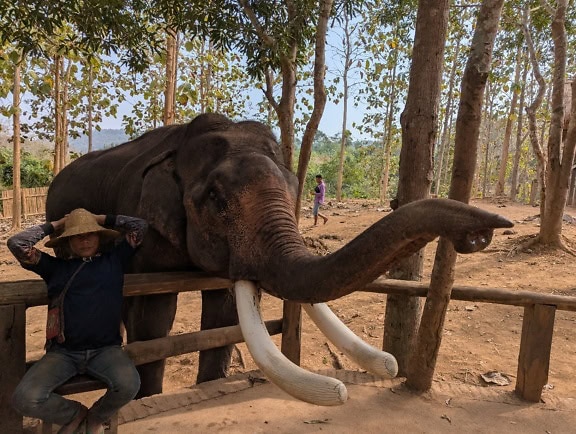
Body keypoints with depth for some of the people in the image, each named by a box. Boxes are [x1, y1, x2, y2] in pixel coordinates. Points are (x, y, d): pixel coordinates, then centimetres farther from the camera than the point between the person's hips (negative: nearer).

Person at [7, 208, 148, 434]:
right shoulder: (55, 266, 11)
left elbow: (140, 226, 6)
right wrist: (55, 225, 12)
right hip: (62, 351, 1)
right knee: (25, 398, -21)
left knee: (129, 385, -28)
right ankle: (74, 414, 12)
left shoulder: (114, 260, 9)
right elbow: (16, 244, 5)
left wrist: (102, 219, 14)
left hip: (106, 349, -1)